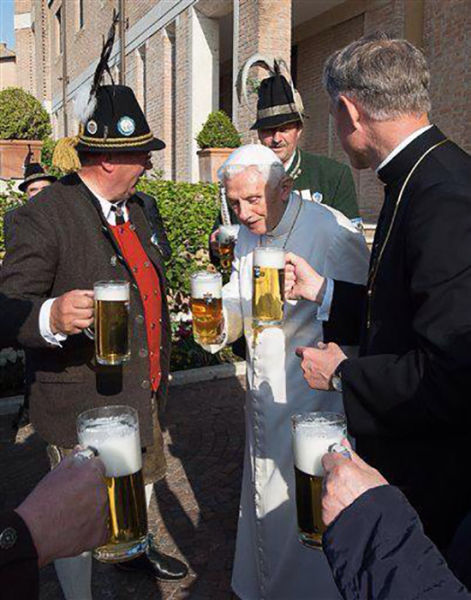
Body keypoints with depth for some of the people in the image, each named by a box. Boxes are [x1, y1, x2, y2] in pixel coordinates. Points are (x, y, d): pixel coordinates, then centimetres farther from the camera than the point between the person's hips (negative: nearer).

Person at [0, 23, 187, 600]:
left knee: (143, 478, 29)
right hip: (81, 406, -8)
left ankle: (134, 549, 57)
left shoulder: (139, 207, 6)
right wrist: (52, 316, -45)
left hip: (142, 392, 9)